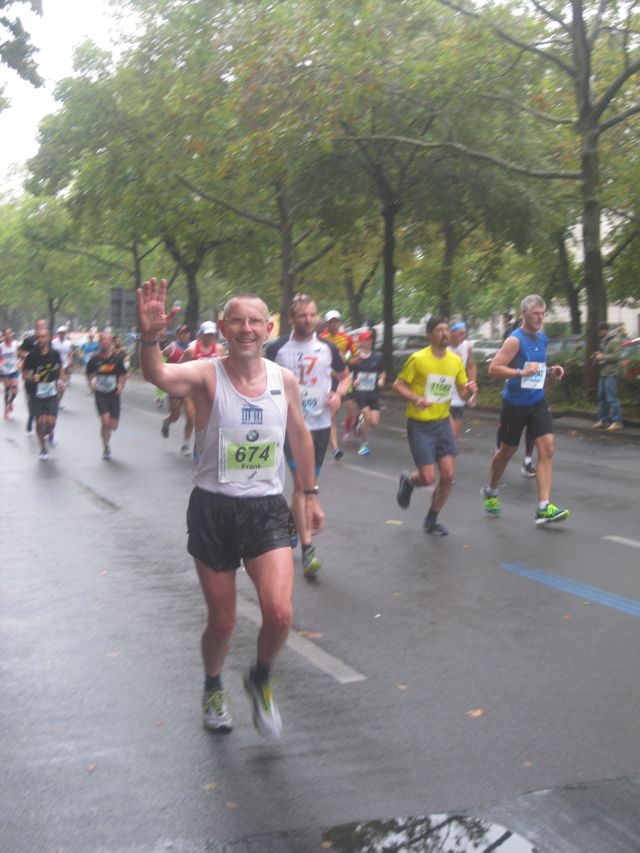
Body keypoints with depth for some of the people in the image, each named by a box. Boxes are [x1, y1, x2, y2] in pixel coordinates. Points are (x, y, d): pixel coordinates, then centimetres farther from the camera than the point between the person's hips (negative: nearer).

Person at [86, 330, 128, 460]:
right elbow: (89, 374, 12)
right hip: (100, 394, -1)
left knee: (114, 425, 1)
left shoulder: (117, 359, -2)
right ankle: (106, 448, 2)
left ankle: (106, 437, 37)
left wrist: (121, 384, -9)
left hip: (114, 394, 1)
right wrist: (91, 383, -7)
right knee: (105, 421, -17)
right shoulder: (95, 359, -2)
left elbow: (123, 375, 10)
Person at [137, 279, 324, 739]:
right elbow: (159, 375, -33)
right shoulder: (207, 374, -11)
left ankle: (261, 679, 18)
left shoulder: (285, 381, -1)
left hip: (266, 508, 2)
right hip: (213, 509, -2)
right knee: (222, 621, 9)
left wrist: (311, 494, 19)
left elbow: (300, 436, 15)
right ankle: (213, 688, 42)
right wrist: (149, 338, -53)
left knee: (280, 614, -16)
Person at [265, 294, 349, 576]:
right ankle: (307, 548, -9)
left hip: (320, 424, 3)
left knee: (309, 484, 12)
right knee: (301, 483, -11)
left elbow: (345, 376, 17)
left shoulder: (327, 348, 4)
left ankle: (293, 525, 36)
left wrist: (338, 394, -2)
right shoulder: (277, 348, -3)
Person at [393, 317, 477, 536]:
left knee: (448, 475, 0)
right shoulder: (418, 359, -12)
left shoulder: (456, 360, 3)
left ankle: (431, 521, 20)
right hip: (419, 425, -5)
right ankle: (407, 481, 28)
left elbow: (463, 393, 11)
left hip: (443, 423, 5)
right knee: (428, 477, -10)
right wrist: (415, 399, -24)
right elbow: (398, 385, -6)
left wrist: (469, 389, -12)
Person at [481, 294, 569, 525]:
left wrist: (550, 371, 4)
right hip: (514, 404, -5)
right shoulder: (515, 340, -14)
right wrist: (521, 372, -29)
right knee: (507, 450, 10)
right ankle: (490, 491, 37)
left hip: (537, 402, 6)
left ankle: (544, 508, -11)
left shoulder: (543, 338, 8)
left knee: (547, 449, -9)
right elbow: (493, 369, -20)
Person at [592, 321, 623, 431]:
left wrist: (603, 357, -14)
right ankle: (602, 420, 20)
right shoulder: (604, 340, 18)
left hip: (611, 373, -10)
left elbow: (616, 356, -19)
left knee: (611, 397, -12)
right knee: (601, 397, 12)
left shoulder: (615, 340, -12)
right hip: (603, 372, 10)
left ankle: (617, 421, -10)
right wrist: (598, 355, 11)